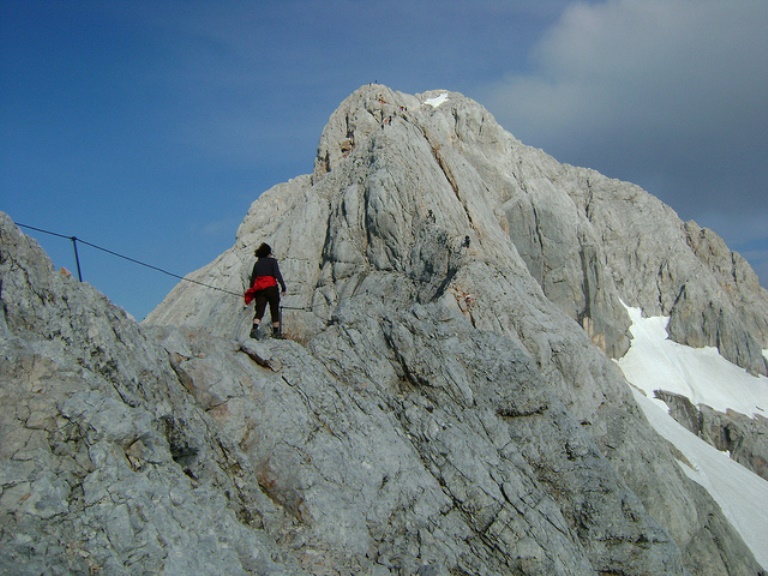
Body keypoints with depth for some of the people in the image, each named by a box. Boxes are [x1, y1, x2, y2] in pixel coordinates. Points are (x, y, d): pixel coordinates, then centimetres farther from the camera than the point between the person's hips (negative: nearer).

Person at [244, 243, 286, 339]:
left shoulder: (257, 263, 15)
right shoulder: (272, 261, 3)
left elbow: (252, 278, 14)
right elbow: (277, 274, -9)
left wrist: (252, 292, 19)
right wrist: (283, 287, -10)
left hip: (259, 289, 3)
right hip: (271, 288, -3)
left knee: (259, 310, -4)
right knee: (275, 310, 8)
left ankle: (255, 328, -28)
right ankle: (276, 332, 10)